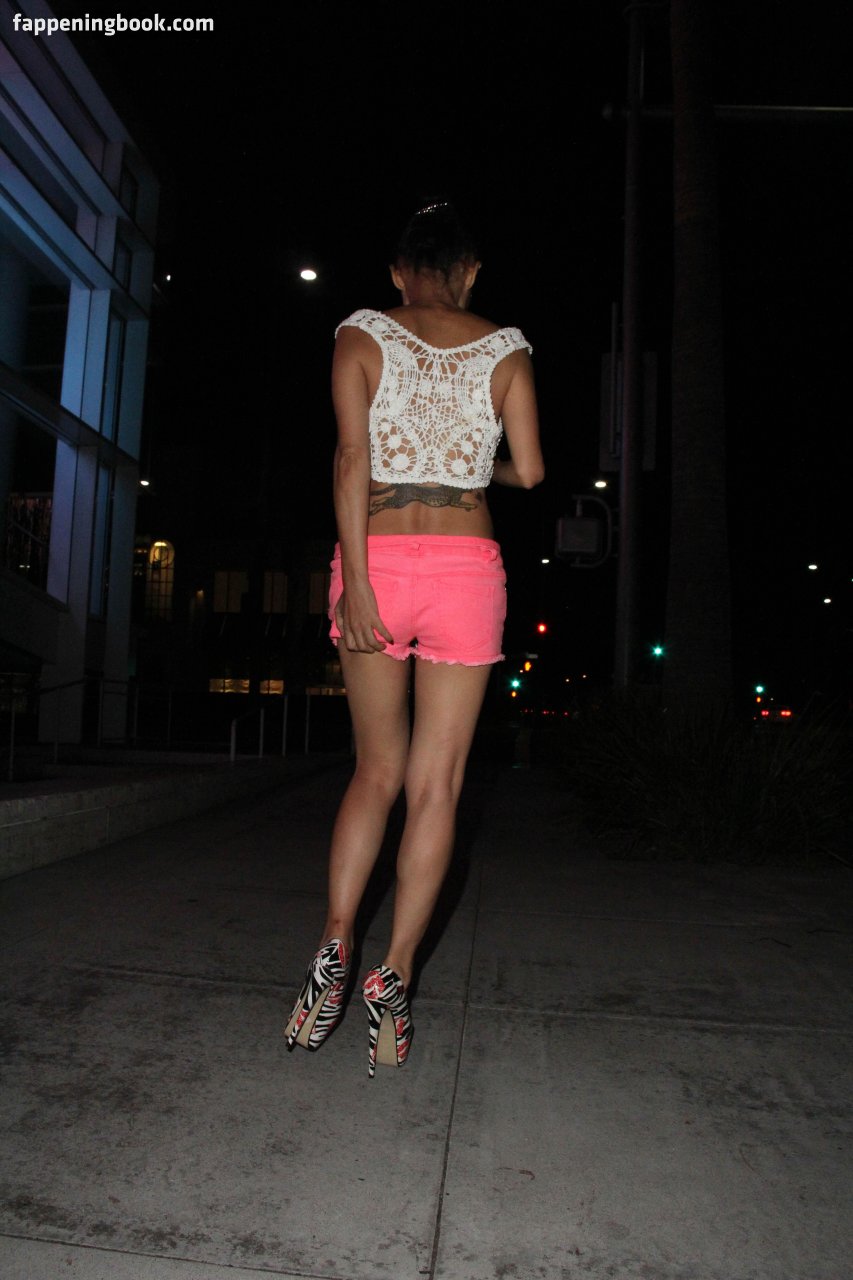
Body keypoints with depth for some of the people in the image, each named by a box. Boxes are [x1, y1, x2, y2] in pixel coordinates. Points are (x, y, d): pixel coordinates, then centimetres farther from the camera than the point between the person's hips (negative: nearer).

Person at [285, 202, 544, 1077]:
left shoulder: (360, 337, 6)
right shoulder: (506, 350, 9)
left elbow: (352, 459, -7)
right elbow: (530, 471, 2)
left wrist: (354, 580, -12)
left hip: (378, 562, 1)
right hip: (466, 569, 0)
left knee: (377, 770, 15)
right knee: (435, 784, 5)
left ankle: (334, 945, 2)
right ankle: (392, 978, 7)